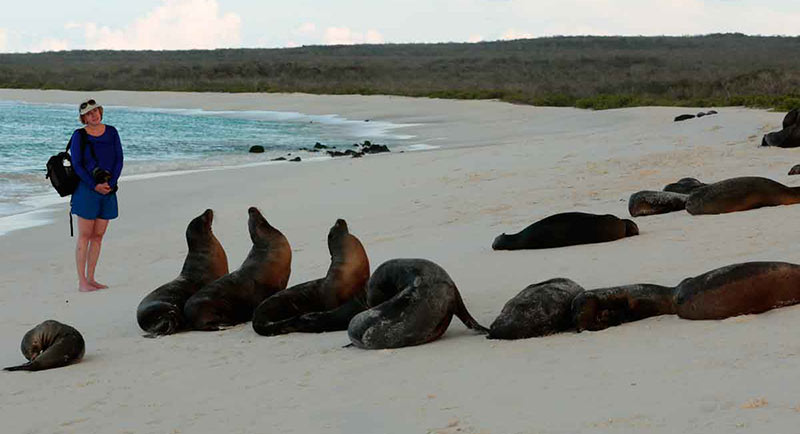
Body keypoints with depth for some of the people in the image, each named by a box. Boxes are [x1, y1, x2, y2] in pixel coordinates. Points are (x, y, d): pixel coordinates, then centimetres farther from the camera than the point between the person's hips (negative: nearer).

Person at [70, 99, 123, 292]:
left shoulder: (111, 132, 8)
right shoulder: (79, 136, -3)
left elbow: (119, 160, 5)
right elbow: (77, 165, -6)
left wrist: (111, 184, -8)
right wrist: (94, 186, -13)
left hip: (108, 190, 4)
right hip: (86, 189, -4)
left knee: (98, 236, 6)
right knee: (85, 236, -4)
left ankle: (90, 278, 12)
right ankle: (82, 281, -3)